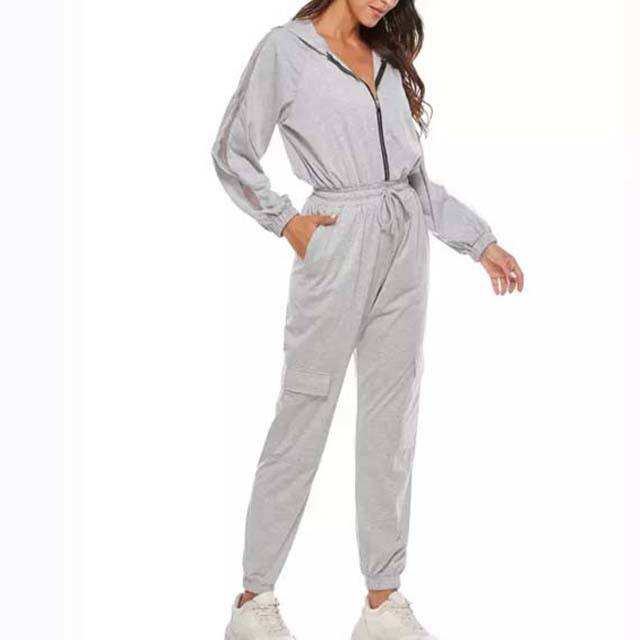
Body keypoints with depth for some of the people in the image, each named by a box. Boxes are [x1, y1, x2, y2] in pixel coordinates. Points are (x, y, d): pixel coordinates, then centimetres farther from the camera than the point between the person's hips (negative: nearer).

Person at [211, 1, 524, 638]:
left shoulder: (388, 57, 16)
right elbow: (232, 155, 1)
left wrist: (481, 241, 15)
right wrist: (285, 220, -8)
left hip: (404, 249, 6)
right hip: (338, 247, -6)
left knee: (391, 424, 6)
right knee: (303, 419, -1)